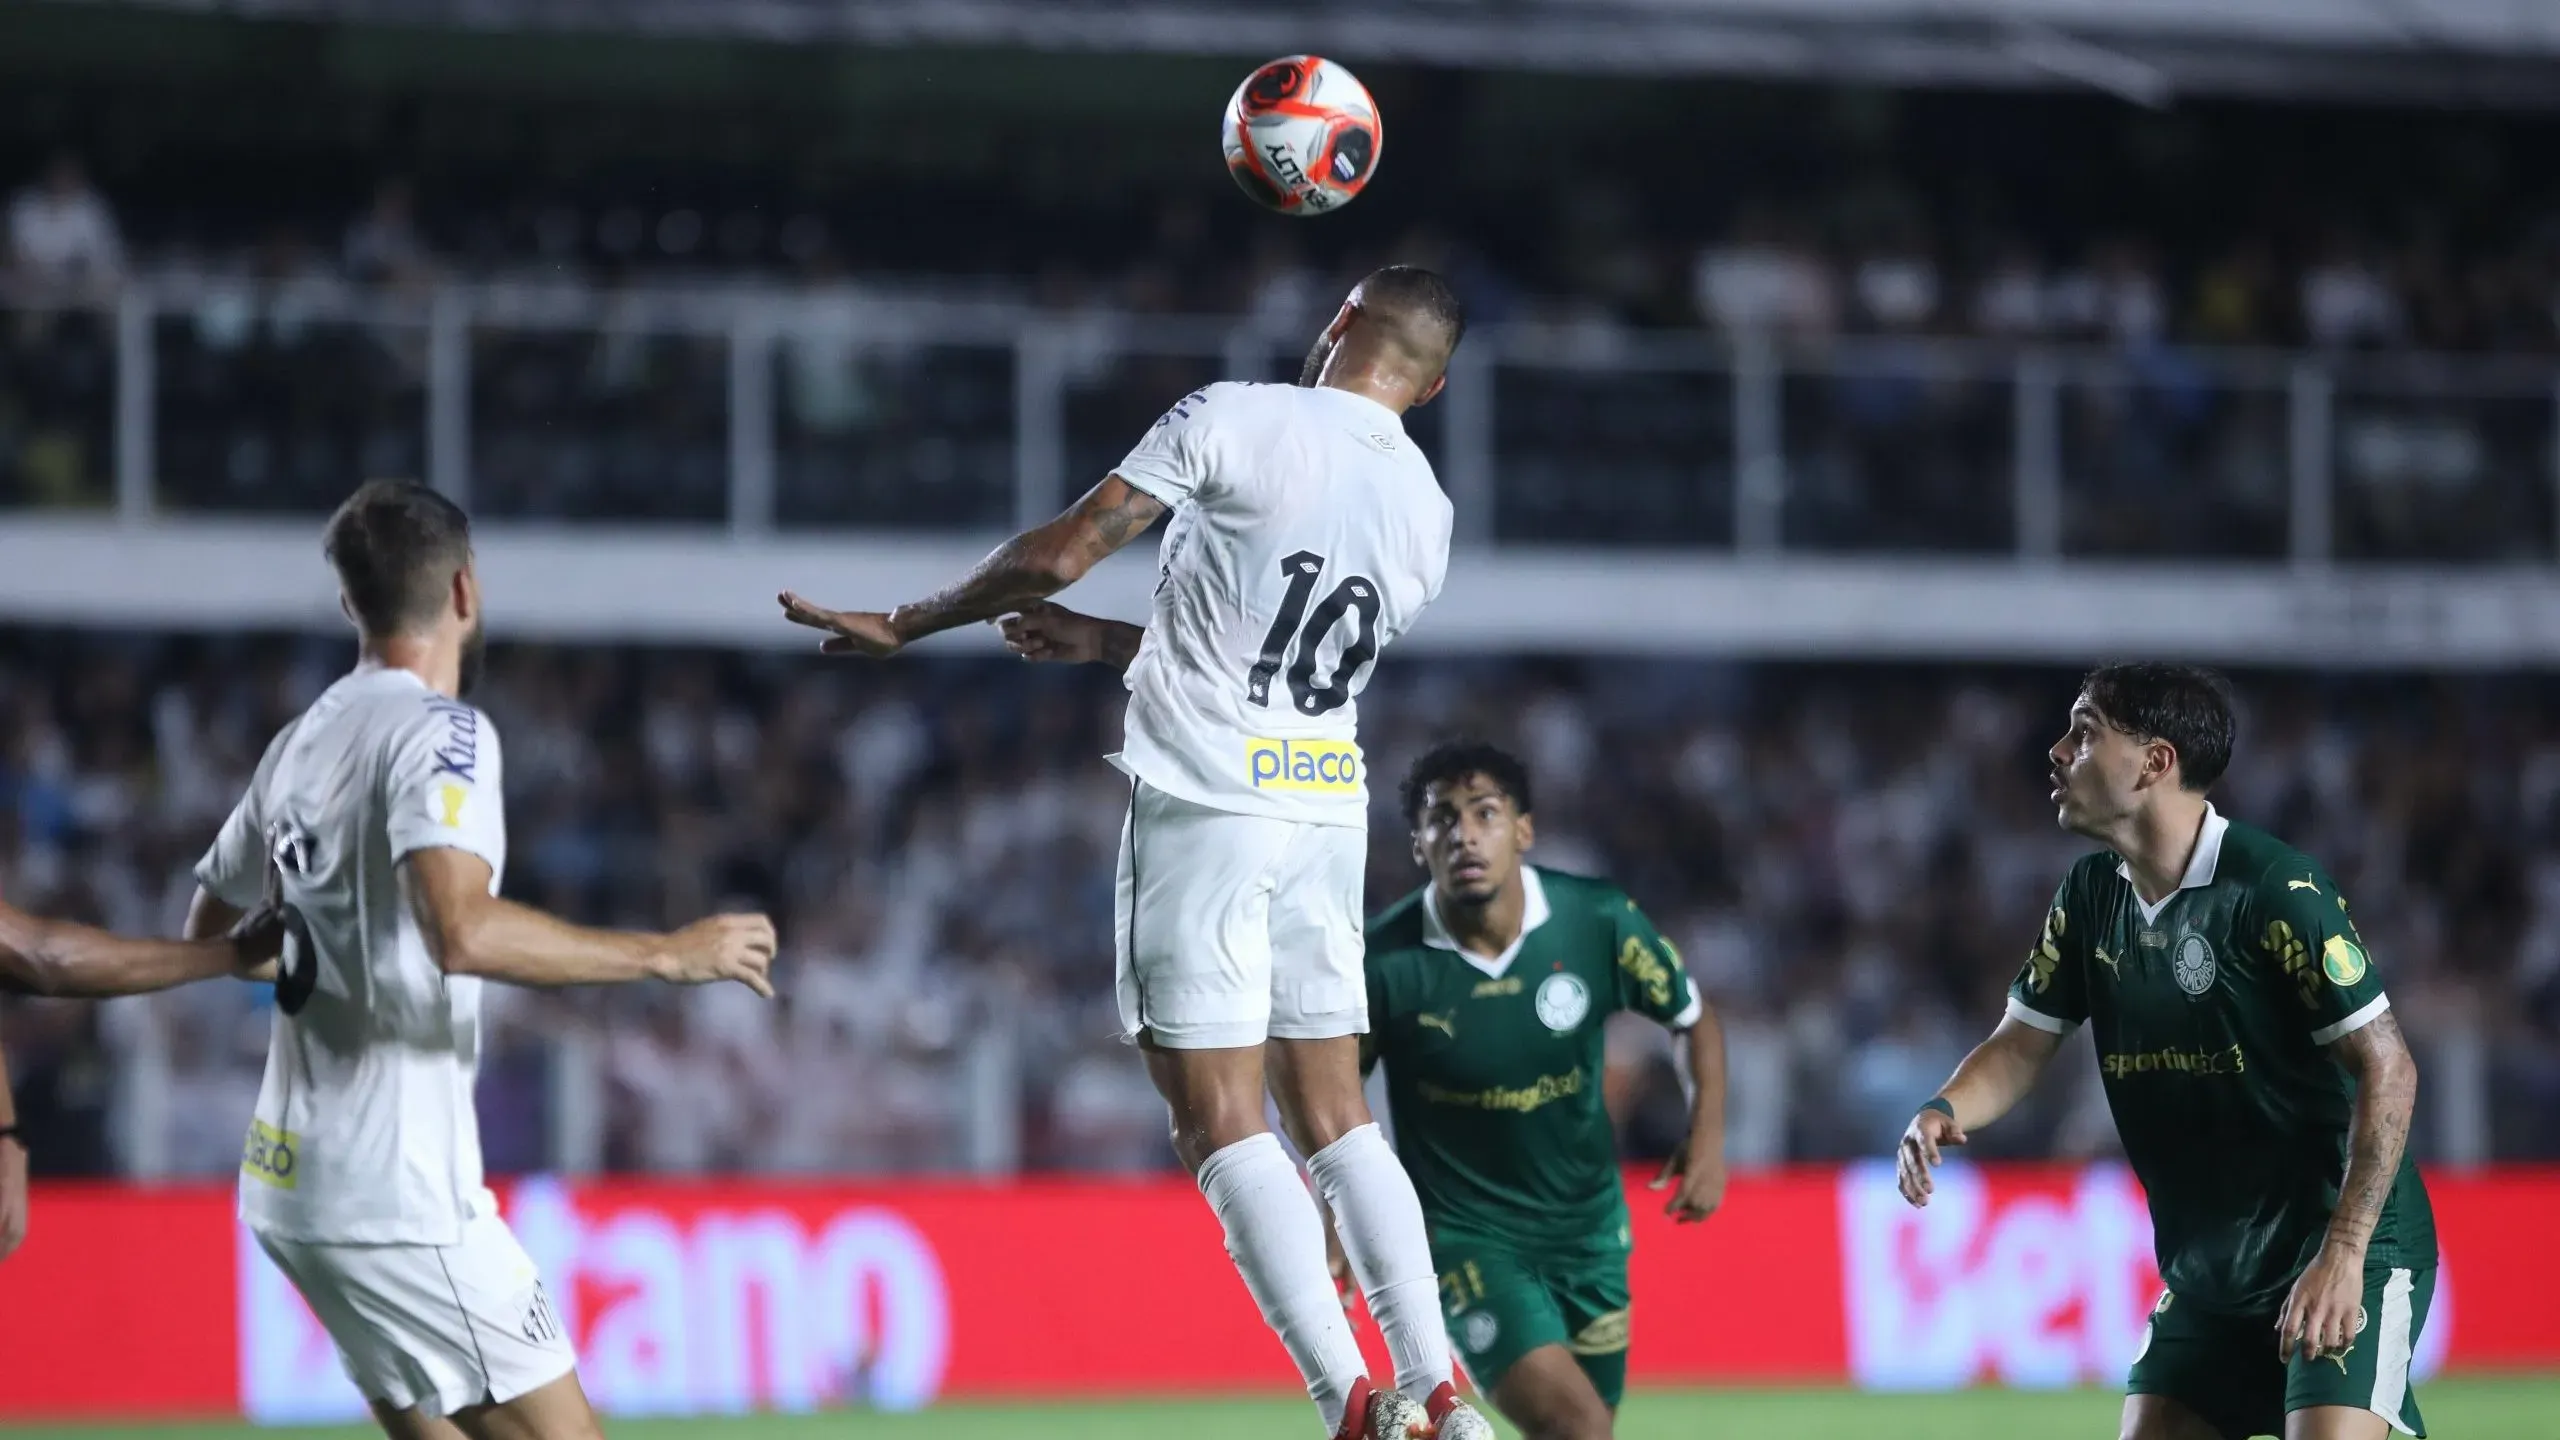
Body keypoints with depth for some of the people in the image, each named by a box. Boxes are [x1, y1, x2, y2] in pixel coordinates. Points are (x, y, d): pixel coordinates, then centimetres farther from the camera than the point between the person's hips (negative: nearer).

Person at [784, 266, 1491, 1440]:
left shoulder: (1233, 421, -9)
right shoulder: (1426, 514, 10)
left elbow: (1054, 557, -9)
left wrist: (904, 626, 5)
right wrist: (1106, 645, 31)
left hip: (1203, 807, -6)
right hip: (1327, 812, 6)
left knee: (1221, 1124, -4)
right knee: (1336, 1118, 12)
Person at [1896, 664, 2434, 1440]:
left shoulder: (2276, 887, -19)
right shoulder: (2091, 895, 4)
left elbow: (2387, 1067, -19)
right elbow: (2023, 1042, 11)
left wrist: (2343, 1253, -24)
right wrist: (1945, 1112, -13)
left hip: (2345, 1246, -8)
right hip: (2208, 1269, 8)